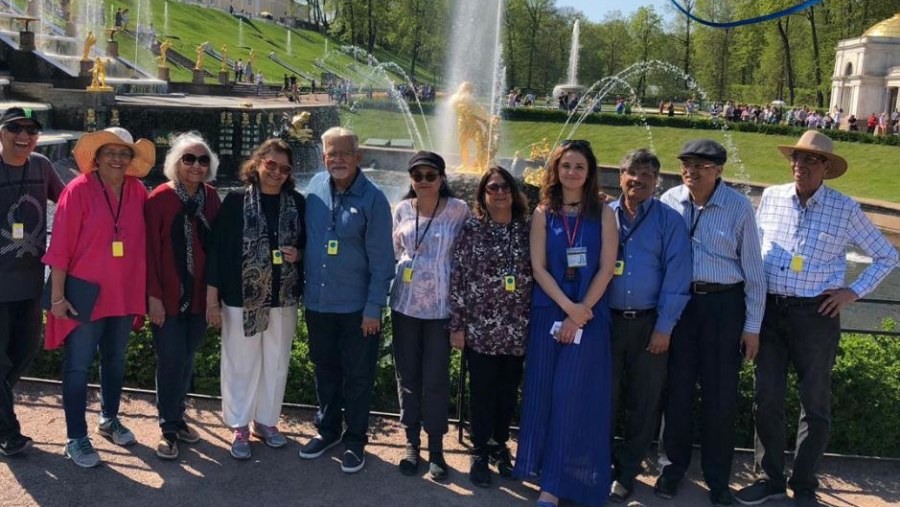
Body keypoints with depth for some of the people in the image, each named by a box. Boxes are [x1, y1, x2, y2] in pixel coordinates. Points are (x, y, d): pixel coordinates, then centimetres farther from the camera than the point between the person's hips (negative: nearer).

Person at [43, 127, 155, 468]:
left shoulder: (137, 192, 1)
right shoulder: (79, 190, -12)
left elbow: (149, 236, 9)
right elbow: (60, 246, -12)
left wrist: (148, 291, 6)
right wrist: (57, 295, -14)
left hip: (125, 295, 5)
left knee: (115, 360, 19)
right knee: (78, 366, 3)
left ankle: (109, 419, 38)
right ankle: (76, 439, 14)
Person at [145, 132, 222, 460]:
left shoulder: (210, 198, 2)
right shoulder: (160, 198, -10)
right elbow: (150, 250, -9)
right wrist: (153, 295, -12)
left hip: (199, 295, 4)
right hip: (168, 296, -4)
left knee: (187, 358, 12)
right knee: (172, 359, -1)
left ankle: (177, 418, 28)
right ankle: (169, 429, 13)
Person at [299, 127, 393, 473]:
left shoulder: (372, 198, -13)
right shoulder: (315, 187, 0)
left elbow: (381, 260, -12)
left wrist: (374, 308, -13)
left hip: (357, 306, -4)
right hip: (317, 302, 4)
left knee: (358, 376, 8)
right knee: (325, 370, 18)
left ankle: (355, 440, 24)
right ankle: (328, 429, 36)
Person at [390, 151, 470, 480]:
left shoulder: (458, 210, -5)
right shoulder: (402, 210, 3)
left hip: (440, 305, -3)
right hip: (405, 303, 3)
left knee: (436, 378, 1)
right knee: (407, 375, 8)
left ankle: (436, 447, 16)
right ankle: (412, 442, 23)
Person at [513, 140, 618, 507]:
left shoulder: (603, 214, 1)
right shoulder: (543, 213, 4)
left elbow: (606, 268, -4)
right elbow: (538, 267, -2)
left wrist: (580, 312, -10)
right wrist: (567, 306, -13)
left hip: (590, 315, -2)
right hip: (548, 311, 2)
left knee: (571, 394, -4)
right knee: (543, 392, 5)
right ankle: (543, 468, 20)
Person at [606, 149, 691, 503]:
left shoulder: (670, 221, 0)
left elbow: (676, 278, -4)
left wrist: (664, 327, -8)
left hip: (650, 324, -1)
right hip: (607, 320, 1)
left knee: (643, 403, 8)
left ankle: (626, 473, 21)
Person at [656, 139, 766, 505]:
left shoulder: (739, 208, -6)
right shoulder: (670, 201, -1)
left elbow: (753, 271, -2)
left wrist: (752, 326, -2)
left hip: (723, 305, -1)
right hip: (678, 301, 2)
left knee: (720, 395, 6)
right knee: (677, 389, 9)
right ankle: (673, 468, 26)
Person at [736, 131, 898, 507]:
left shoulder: (845, 209, -2)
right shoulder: (771, 197, 4)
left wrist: (854, 291, -2)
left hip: (816, 314, -2)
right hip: (769, 309, 2)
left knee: (815, 403, 7)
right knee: (766, 399, 6)